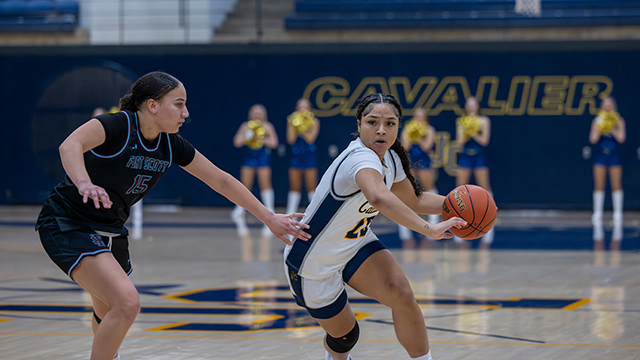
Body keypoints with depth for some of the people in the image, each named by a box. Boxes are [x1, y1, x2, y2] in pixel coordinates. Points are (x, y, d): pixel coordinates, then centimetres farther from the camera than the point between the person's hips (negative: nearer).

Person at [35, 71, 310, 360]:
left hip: (111, 229, 8)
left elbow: (220, 180, 5)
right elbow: (70, 145, -43)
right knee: (127, 302, -24)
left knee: (111, 316, 19)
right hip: (68, 224, -8)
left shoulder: (171, 145, -3)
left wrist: (270, 218, 4)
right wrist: (84, 183, -63)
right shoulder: (117, 125, -24)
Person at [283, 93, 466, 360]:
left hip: (354, 244, 7)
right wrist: (429, 230, -57)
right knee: (344, 336, 9)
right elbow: (379, 198, -58)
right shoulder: (361, 159, -35)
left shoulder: (389, 158, -6)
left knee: (401, 295, -18)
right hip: (313, 264, -7)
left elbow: (414, 201, 13)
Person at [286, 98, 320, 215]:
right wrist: (294, 125, -14)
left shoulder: (314, 122, 2)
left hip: (309, 156, -2)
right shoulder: (292, 121, 7)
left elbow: (310, 138, -12)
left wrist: (301, 127, -17)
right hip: (296, 156, 2)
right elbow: (290, 139, -6)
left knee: (311, 187, -5)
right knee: (294, 188, 3)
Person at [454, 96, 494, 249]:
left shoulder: (484, 121, 2)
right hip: (464, 156, 1)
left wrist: (473, 132, -16)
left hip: (479, 156, -1)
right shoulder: (461, 121, 6)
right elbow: (459, 142, -1)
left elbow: (484, 140, -6)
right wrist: (465, 131, -17)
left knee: (485, 187, -3)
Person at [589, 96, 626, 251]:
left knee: (616, 187, -1)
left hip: (614, 157, 0)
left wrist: (612, 128, -17)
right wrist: (600, 128, -17)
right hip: (600, 156, 1)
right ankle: (597, 214, 4)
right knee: (599, 187, -1)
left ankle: (618, 214, 4)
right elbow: (593, 139, -6)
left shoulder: (619, 121, 2)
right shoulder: (597, 122, 3)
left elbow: (621, 138, -9)